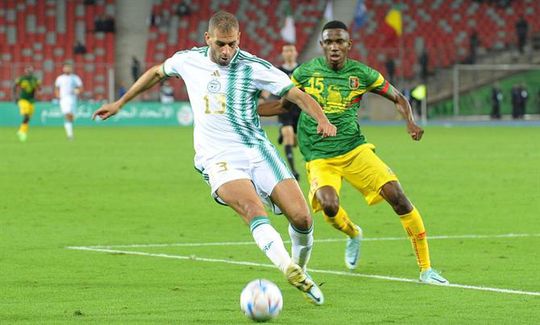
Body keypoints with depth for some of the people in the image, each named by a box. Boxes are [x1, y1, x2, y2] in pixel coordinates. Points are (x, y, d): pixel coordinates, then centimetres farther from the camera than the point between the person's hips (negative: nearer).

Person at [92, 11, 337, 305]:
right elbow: (157, 73, 26)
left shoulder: (254, 68, -4)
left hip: (258, 151, 1)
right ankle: (290, 270, -47)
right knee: (253, 210, -31)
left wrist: (322, 119, -25)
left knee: (302, 219, -10)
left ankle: (301, 273, 20)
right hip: (219, 160, 0)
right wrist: (119, 103, 32)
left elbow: (298, 95, -6)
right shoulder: (188, 60, 4)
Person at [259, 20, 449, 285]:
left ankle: (425, 270, -3)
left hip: (354, 149, 1)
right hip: (319, 158, -1)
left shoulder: (361, 74, -2)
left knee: (397, 196, -14)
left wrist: (411, 123, -10)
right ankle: (353, 234, 11)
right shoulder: (305, 72, -2)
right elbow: (283, 105, 14)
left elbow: (399, 99, 9)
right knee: (329, 205, -29)